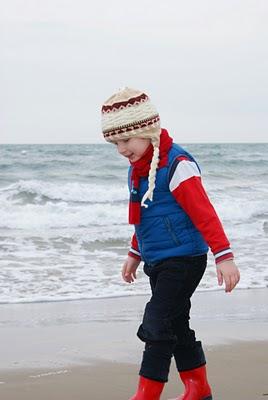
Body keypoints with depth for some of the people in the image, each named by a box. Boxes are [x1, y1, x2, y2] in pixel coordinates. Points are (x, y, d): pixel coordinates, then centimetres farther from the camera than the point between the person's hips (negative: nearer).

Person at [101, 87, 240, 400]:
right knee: (176, 327, 15)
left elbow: (204, 213, -21)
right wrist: (135, 254, 32)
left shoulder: (177, 165, -17)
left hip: (183, 260, -9)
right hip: (158, 263, 9)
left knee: (157, 326, -11)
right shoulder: (137, 168, 11)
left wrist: (224, 257, -25)